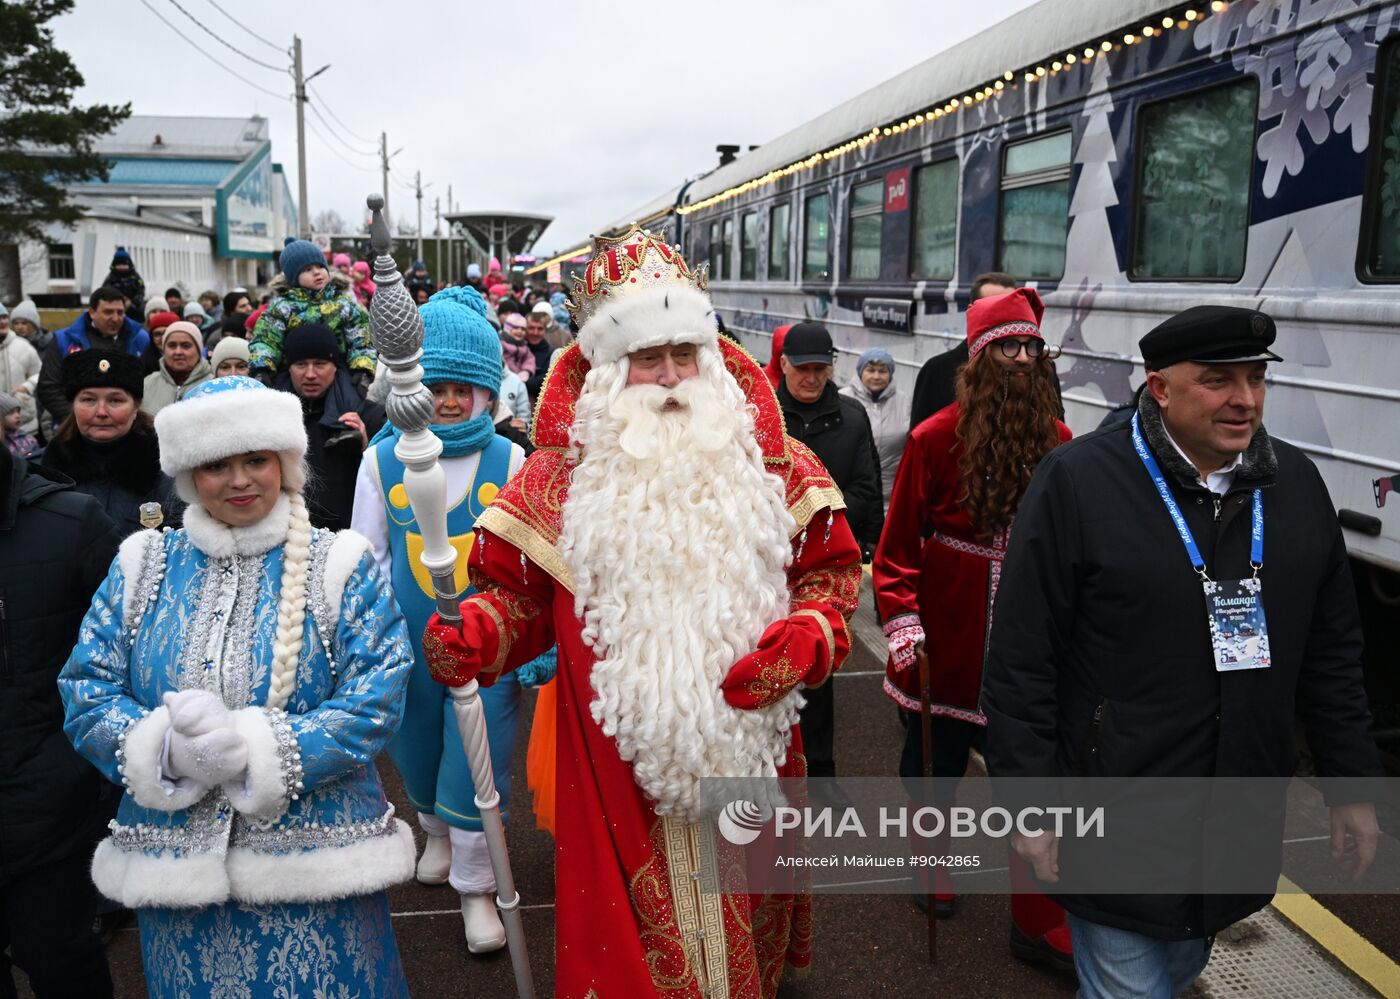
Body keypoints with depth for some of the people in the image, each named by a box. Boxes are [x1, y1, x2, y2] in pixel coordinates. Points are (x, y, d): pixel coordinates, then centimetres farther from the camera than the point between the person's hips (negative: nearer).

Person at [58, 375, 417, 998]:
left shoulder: (340, 565, -3)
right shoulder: (142, 566, 6)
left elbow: (375, 701, -11)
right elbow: (85, 692, 1)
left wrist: (253, 747, -22)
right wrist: (166, 747, -18)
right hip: (176, 871, 3)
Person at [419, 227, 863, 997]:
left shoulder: (771, 463, -2)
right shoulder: (558, 478, -6)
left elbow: (830, 568, 6)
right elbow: (518, 591, 2)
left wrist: (809, 639, -13)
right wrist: (476, 634, -19)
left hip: (750, 750, 2)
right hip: (618, 766, -2)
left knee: (746, 923, 23)